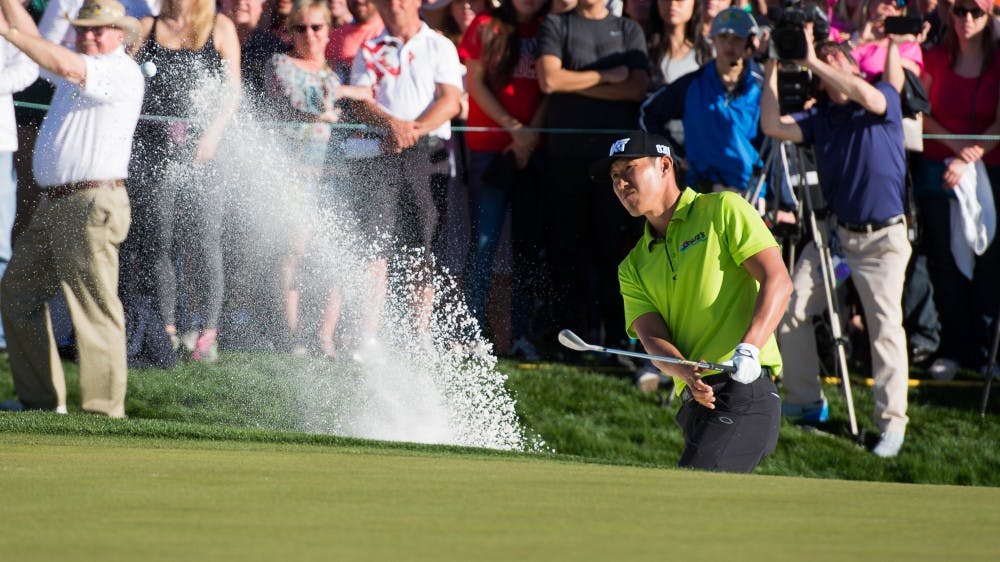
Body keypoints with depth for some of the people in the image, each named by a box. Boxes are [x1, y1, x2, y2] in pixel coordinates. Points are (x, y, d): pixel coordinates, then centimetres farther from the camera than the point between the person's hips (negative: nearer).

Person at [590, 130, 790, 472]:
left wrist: (748, 349, -22)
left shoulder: (723, 210, 5)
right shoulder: (634, 267, 20)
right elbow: (651, 336, 5)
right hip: (694, 407, 7)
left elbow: (777, 281, -6)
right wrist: (688, 375, -19)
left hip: (744, 392, -7)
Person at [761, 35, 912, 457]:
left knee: (886, 325, -13)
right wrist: (772, 69, -8)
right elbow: (773, 126, -5)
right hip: (834, 231, 5)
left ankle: (892, 423, -10)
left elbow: (866, 94, -27)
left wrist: (812, 61, -23)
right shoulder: (820, 116, 8)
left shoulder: (884, 102, -4)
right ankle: (805, 402, 13)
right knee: (789, 309, 0)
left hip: (882, 237, -5)